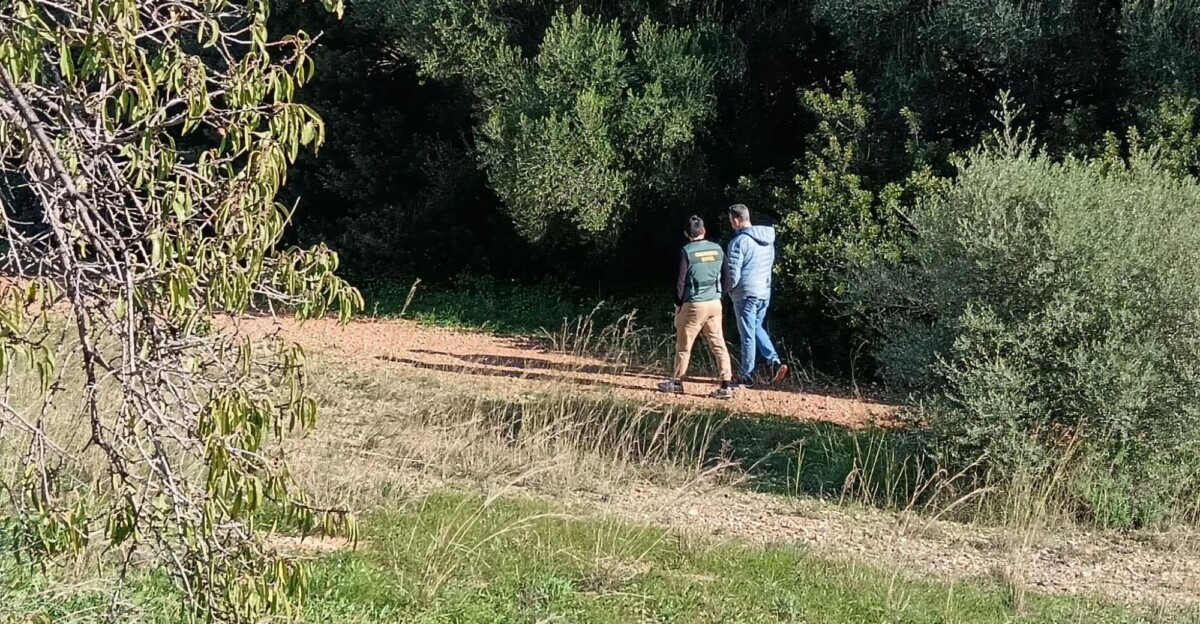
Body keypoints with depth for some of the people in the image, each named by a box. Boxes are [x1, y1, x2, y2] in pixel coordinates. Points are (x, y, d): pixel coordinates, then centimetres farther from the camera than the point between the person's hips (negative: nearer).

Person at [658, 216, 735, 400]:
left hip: (693, 304, -4)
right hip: (715, 303, 4)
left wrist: (678, 304, 3)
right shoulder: (717, 249, 4)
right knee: (719, 345, 4)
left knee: (683, 345, 9)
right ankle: (727, 385, -3)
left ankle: (677, 382, 20)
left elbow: (681, 281, -9)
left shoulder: (687, 251, -10)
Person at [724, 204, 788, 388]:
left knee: (748, 335, 1)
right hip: (765, 291, 7)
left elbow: (733, 274, -17)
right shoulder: (768, 239, 7)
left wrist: (728, 289, 1)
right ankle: (774, 362, 5)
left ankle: (746, 376, 9)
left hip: (746, 293, -7)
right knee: (757, 328, 22)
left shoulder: (738, 241, -16)